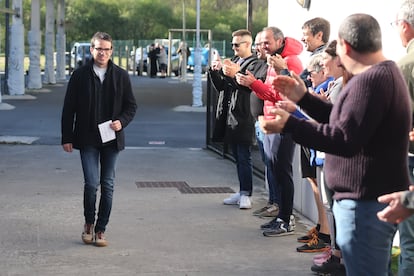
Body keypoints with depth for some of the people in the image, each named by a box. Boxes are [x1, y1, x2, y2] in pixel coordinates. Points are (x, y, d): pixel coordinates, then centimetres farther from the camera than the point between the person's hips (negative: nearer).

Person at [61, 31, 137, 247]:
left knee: (108, 186, 5)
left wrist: (122, 121, -11)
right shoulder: (80, 75, 0)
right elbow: (69, 108, 2)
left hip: (111, 139, 2)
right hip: (87, 139, -2)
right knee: (92, 183, -10)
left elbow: (131, 105, 9)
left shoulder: (121, 76, 4)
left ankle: (101, 229, 17)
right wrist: (67, 138, -2)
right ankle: (89, 223, 14)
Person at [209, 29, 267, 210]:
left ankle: (246, 195, -3)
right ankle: (242, 192, 19)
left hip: (244, 118, -8)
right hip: (231, 116, 8)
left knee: (244, 157, -6)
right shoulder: (233, 61, 18)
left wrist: (236, 74, -29)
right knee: (238, 157, 12)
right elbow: (220, 86, 17)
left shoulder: (256, 64, -5)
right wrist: (215, 71, 1)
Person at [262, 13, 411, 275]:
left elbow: (345, 140, -27)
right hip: (375, 197, 11)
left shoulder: (370, 80, -21)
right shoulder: (385, 73, 14)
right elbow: (345, 121, 20)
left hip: (366, 203, -11)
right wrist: (304, 98, 18)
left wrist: (289, 124, -25)